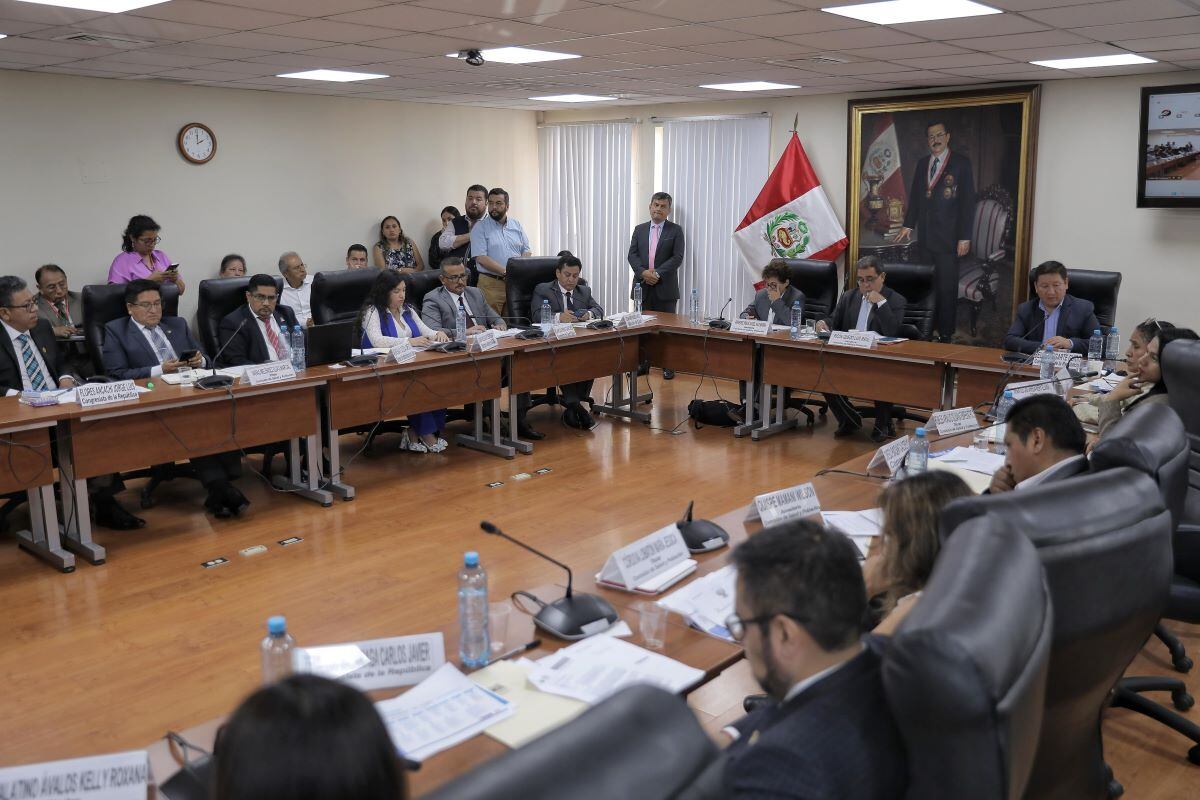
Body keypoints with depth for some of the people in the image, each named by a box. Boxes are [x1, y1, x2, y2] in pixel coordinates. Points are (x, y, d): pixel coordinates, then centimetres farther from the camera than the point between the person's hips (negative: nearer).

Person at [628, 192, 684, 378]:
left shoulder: (675, 231, 2)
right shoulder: (639, 230, 12)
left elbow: (677, 257, -7)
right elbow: (632, 255, 5)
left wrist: (657, 273, -16)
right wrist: (643, 272, -12)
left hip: (665, 288, -3)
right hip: (642, 286, 3)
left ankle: (668, 366, 8)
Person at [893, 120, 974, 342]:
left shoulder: (961, 163, -1)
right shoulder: (922, 164, 14)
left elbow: (968, 200, -4)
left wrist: (965, 236, -9)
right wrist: (908, 224, 8)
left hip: (948, 238, -4)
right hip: (925, 237, 4)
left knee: (947, 287, -1)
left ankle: (946, 334, 5)